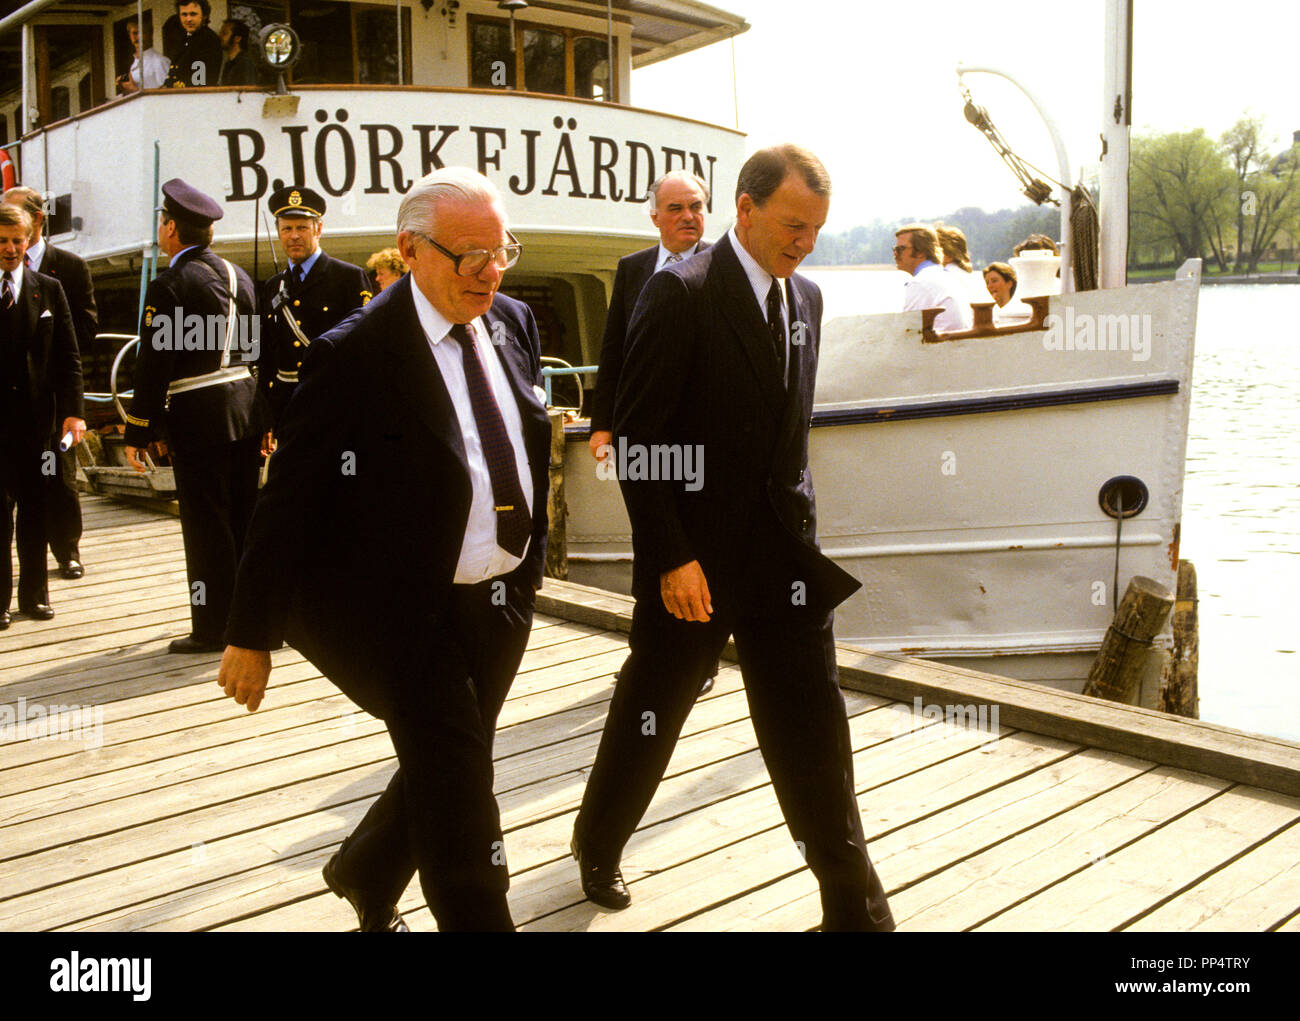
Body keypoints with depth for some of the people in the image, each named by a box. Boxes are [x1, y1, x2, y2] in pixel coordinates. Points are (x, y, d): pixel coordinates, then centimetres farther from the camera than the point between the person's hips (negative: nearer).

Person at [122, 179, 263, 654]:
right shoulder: (238, 275, 10)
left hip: (199, 418, -7)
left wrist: (137, 432, -8)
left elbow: (154, 364, -13)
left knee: (206, 525, 0)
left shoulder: (170, 285, -11)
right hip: (245, 410, 7)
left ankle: (213, 628, 7)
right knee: (244, 518, 14)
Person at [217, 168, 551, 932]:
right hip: (401, 612, -7)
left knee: (447, 775, 20)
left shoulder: (515, 321, 3)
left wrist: (533, 557, 18)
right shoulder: (354, 354, -17)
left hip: (502, 606, 7)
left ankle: (366, 877, 47)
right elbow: (291, 500, -14)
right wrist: (253, 635, -11)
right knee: (458, 786, -7)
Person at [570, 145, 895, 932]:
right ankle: (597, 846, 40)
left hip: (786, 556, 5)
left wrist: (802, 529, 9)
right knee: (649, 720, 14)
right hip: (693, 561, -5)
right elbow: (636, 438, -15)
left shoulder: (807, 298, 8)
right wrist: (671, 557, -18)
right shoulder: (680, 293, -13)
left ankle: (855, 907, 16)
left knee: (816, 734, 5)